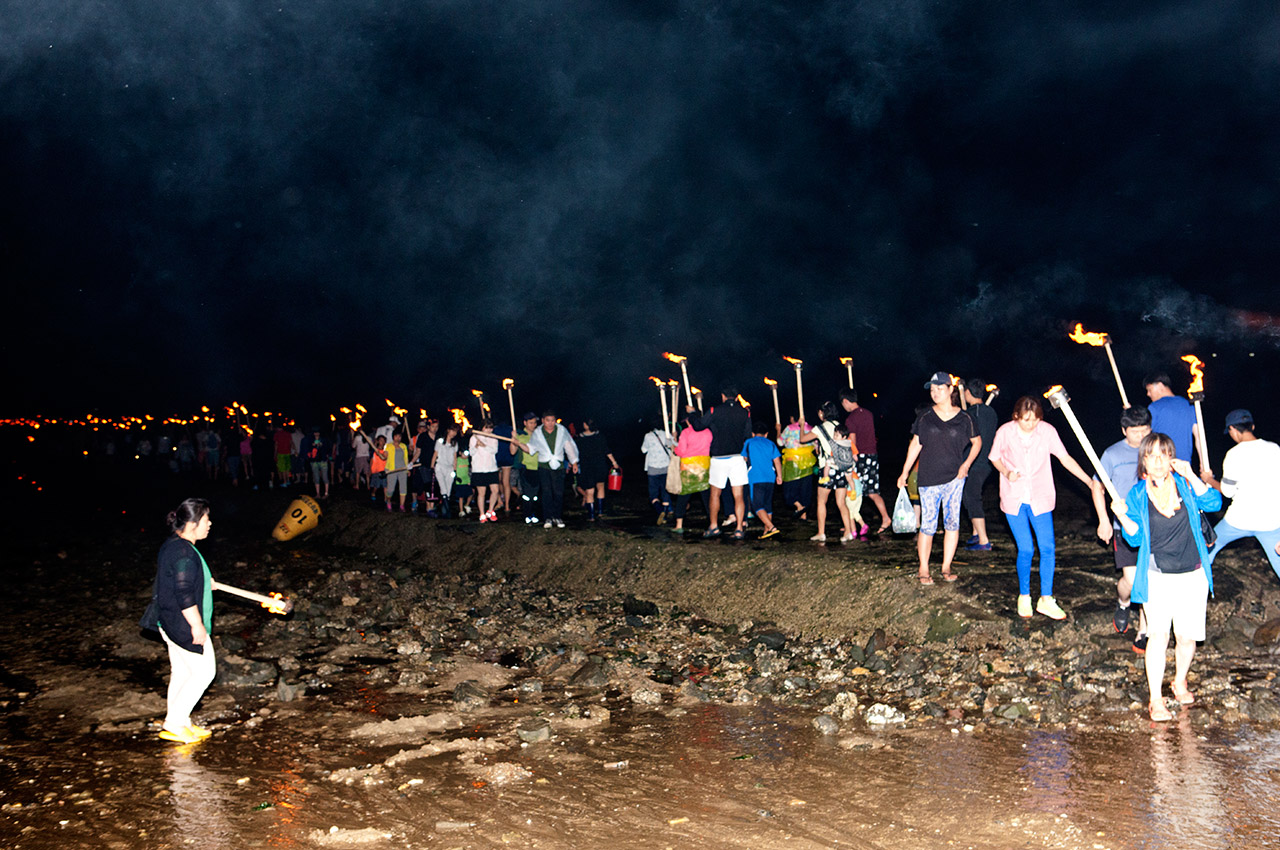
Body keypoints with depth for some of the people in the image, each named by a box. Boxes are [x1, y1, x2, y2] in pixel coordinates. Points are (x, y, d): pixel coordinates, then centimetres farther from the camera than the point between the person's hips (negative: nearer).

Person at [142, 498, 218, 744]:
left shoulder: (174, 545, 9)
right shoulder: (184, 553, -24)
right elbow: (184, 595, -26)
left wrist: (202, 581, 32)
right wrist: (197, 626, -22)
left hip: (171, 621, 10)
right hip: (183, 624, -10)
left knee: (181, 673, 17)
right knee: (204, 671, -1)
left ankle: (180, 723, 26)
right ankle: (174, 724, 4)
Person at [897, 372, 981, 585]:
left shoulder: (963, 419, 1)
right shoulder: (926, 418, 3)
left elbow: (977, 442, 14)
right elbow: (916, 444, 8)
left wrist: (966, 465, 2)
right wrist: (905, 472, 5)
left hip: (954, 478, 0)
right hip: (929, 478, 0)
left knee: (952, 521, 3)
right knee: (928, 524, -1)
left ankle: (946, 567, 14)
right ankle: (923, 569, 8)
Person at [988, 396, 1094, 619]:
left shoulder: (1047, 431, -9)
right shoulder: (1005, 432, -10)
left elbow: (1065, 458, -4)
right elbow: (995, 457, 5)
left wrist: (1089, 481, -11)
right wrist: (1006, 473, -14)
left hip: (1040, 498, 1)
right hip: (1014, 499, -1)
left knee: (1048, 548, -4)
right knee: (1026, 550, -3)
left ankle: (1046, 600, 9)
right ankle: (1024, 596, 18)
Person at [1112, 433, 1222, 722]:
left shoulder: (1184, 484, 0)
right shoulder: (1138, 494, -2)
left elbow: (1214, 503, -14)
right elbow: (1136, 538, -1)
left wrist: (1190, 476, -21)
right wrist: (1123, 517, -20)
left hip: (1193, 575, 2)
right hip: (1158, 578, -1)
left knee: (1187, 636, 7)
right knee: (1158, 635, -11)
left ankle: (1180, 683, 35)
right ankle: (1155, 699, -2)